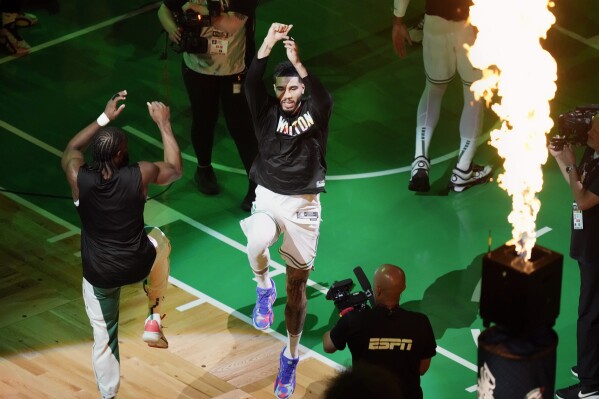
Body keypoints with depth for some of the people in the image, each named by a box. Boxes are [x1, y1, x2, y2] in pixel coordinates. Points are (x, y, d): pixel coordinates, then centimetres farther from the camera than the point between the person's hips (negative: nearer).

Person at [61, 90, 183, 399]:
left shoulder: (78, 178, -14)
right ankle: (154, 319, 33)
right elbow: (175, 169, 6)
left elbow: (71, 149, 12)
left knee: (103, 337, 18)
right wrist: (164, 124, 14)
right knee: (160, 240, 34)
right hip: (137, 265, 0)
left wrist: (104, 118, 16)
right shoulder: (141, 174, -17)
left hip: (98, 274, 0)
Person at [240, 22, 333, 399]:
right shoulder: (267, 111, -1)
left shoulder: (314, 112, -4)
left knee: (298, 283, 7)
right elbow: (251, 83, -20)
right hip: (267, 199, 0)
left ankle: (291, 356, 24)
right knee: (256, 244, -34)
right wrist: (268, 44, -36)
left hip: (303, 204, 0)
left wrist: (298, 63, -44)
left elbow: (325, 98, -29)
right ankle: (265, 288, 0)